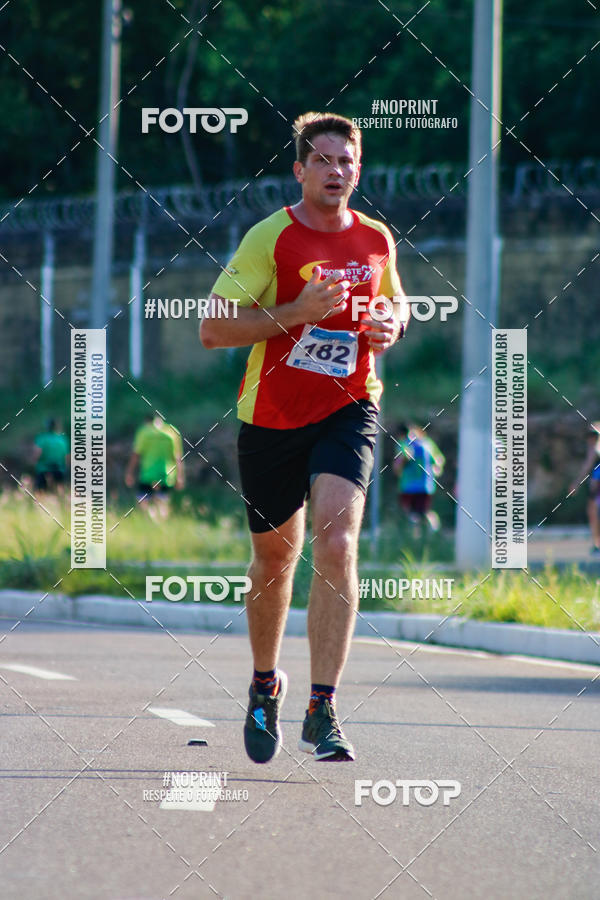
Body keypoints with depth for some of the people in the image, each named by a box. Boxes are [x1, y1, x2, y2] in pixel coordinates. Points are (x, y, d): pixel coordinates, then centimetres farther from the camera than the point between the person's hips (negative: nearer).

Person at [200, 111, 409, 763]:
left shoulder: (376, 239, 4)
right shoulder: (270, 238, -8)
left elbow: (395, 301, 25)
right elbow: (212, 328, -12)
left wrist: (390, 326, 1)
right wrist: (296, 313, -21)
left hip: (348, 410, 1)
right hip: (271, 417, -1)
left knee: (336, 544, -20)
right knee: (275, 558, 13)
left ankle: (322, 711, -21)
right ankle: (265, 684, 40)